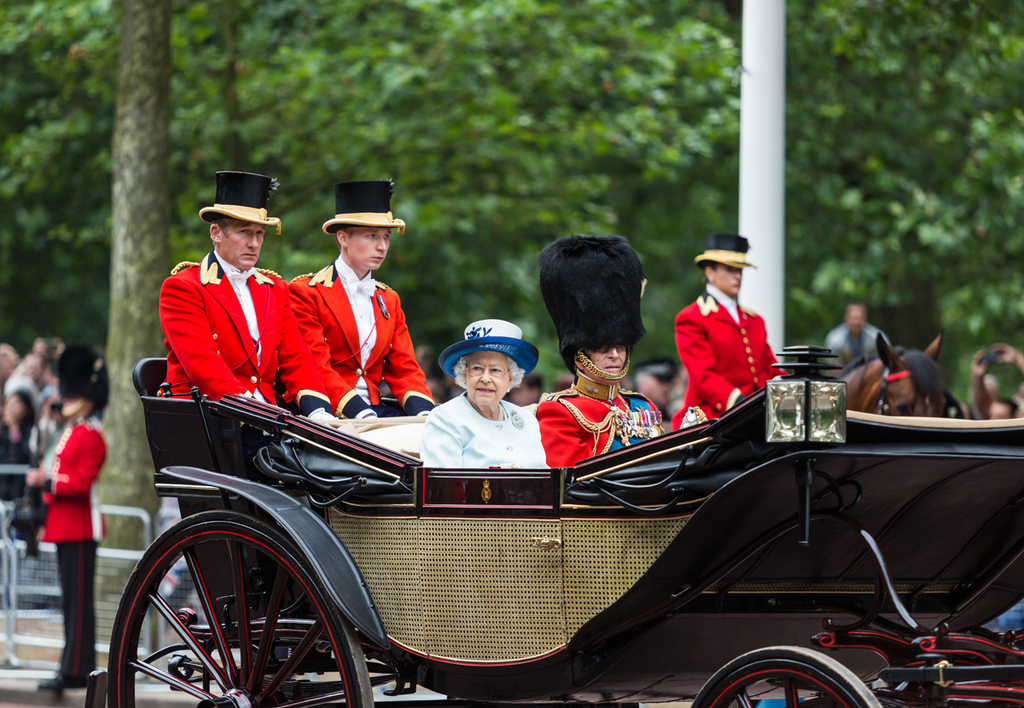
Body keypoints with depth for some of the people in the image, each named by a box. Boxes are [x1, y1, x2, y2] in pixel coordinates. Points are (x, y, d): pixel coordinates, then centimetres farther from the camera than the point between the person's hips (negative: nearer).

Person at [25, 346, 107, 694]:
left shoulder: (91, 437, -11)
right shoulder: (71, 433, 18)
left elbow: (81, 483, -19)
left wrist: (46, 479, -17)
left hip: (80, 528, -10)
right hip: (66, 528, 10)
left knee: (79, 599, -8)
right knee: (71, 600, 10)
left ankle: (76, 671, -9)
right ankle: (75, 669, 14)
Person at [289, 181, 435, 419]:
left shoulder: (388, 299, 19)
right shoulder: (305, 293, -2)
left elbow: (404, 368, 14)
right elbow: (316, 370, -10)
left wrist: (423, 411, -7)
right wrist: (360, 414, -23)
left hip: (374, 409, 6)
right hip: (329, 415, -6)